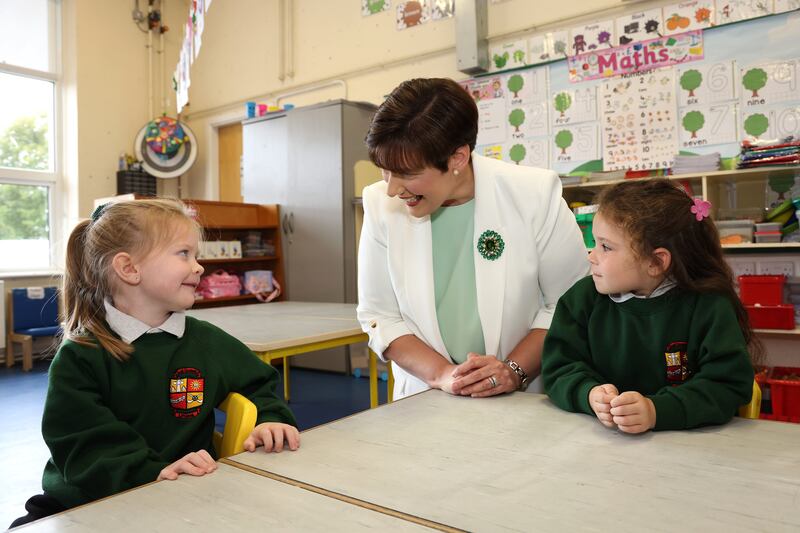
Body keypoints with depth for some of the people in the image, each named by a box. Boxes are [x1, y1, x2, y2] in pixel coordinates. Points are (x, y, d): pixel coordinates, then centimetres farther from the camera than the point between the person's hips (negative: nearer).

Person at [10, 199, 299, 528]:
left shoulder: (209, 342, 5)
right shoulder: (80, 357, -4)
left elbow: (257, 385, 17)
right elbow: (84, 444, -13)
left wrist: (269, 419, -2)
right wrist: (153, 472, -26)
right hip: (87, 504, -1)